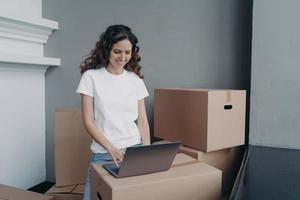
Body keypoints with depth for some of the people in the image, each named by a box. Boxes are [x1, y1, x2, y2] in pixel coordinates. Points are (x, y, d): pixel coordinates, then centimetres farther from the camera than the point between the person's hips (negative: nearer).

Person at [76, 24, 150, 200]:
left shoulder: (136, 80, 5)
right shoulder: (91, 77, -4)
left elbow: (142, 120, 6)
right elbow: (89, 122, -6)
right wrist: (111, 148, -17)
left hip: (135, 150, 2)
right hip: (103, 154, -2)